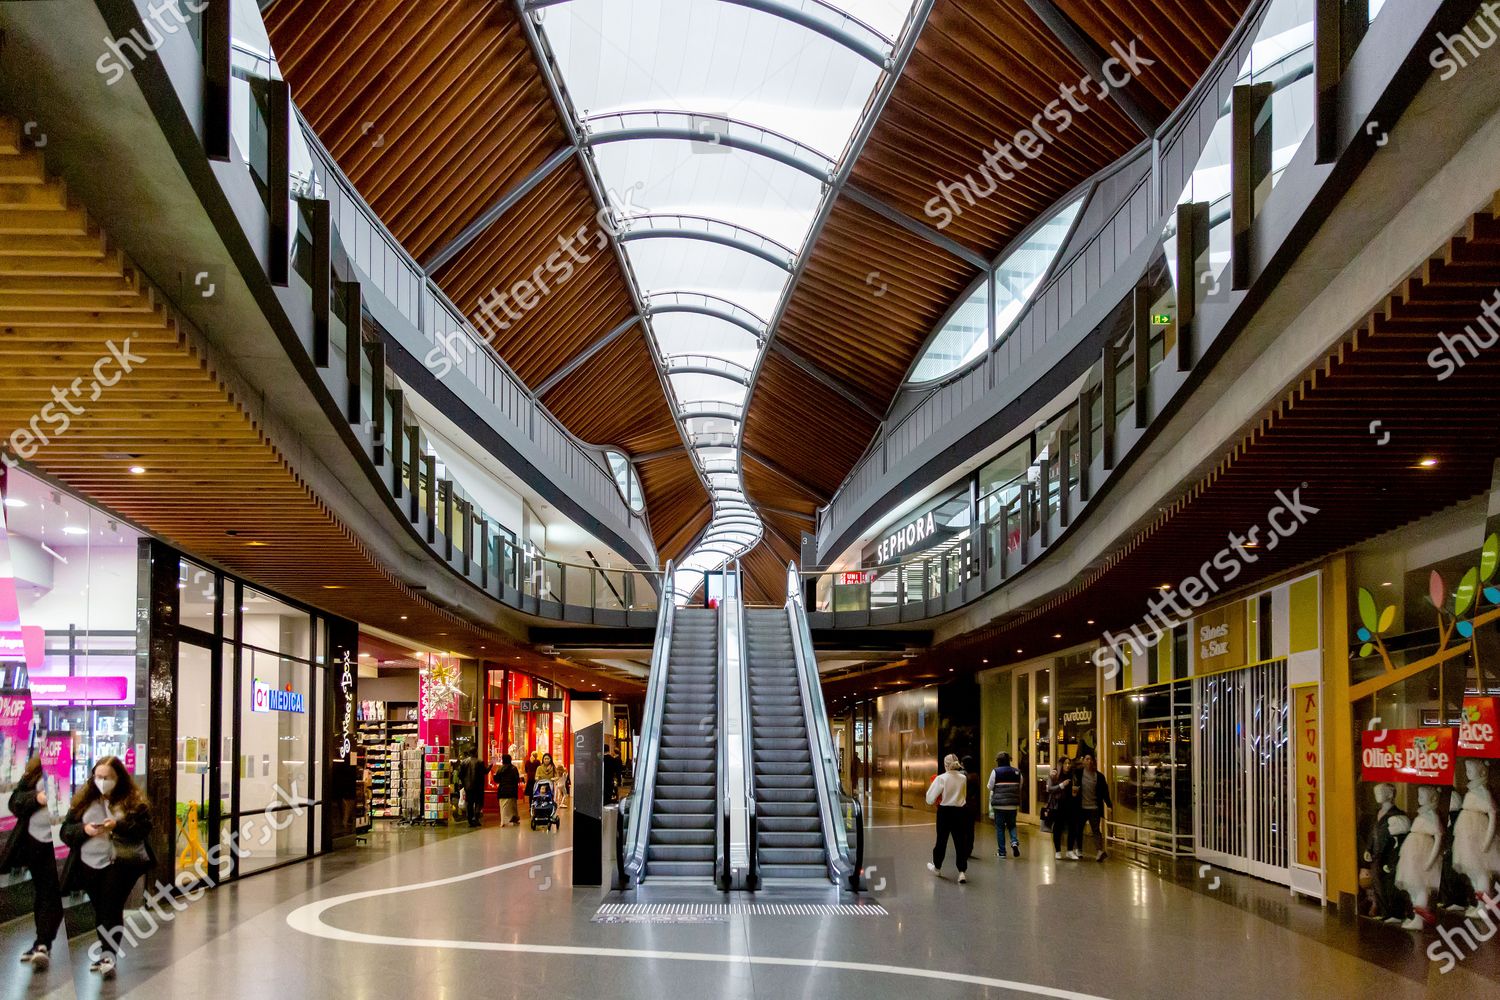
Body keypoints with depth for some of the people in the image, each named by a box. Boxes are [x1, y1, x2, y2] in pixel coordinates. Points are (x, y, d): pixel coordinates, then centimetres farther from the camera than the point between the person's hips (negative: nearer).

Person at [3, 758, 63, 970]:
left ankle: (43, 944, -5)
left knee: (52, 895, -6)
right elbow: (15, 802, 6)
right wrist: (35, 798, -12)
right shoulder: (36, 770, 5)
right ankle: (42, 942, 27)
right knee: (40, 893, 15)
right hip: (34, 839, 5)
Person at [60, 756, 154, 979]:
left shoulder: (133, 800, -1)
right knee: (100, 911, 11)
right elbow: (66, 832, 4)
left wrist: (118, 826, -24)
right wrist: (84, 829, -16)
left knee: (112, 909, -15)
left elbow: (145, 829, -10)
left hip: (122, 862, -4)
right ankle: (107, 953, 23)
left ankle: (110, 955, -18)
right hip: (90, 864, 4)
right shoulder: (83, 800, 6)